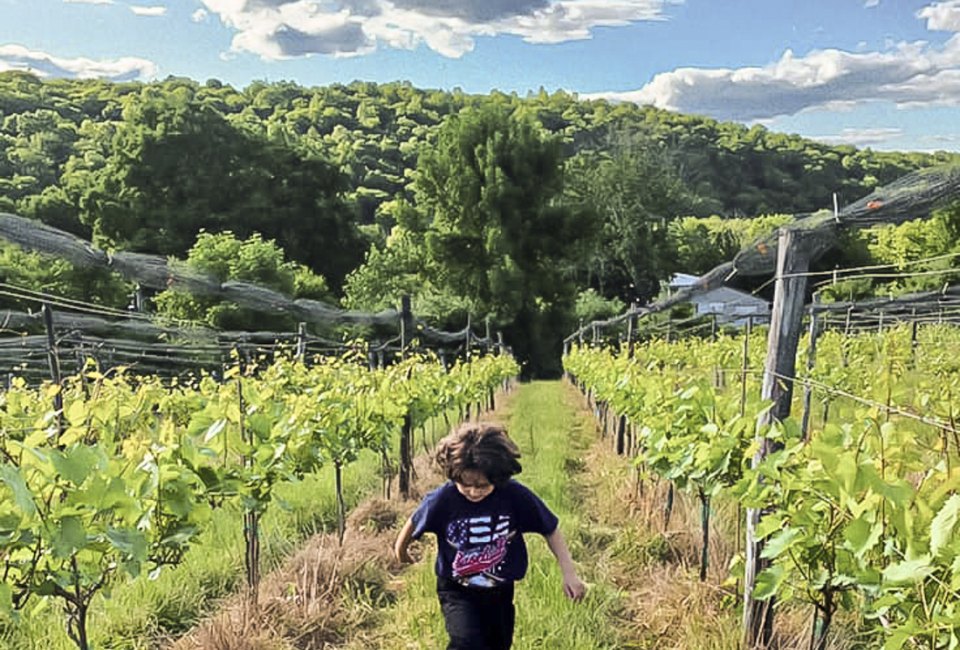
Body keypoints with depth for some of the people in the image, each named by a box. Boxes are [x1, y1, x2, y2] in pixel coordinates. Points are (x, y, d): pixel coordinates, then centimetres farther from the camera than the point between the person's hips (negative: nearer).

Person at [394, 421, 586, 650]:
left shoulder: (516, 496, -22)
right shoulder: (443, 500, -24)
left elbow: (550, 530, -7)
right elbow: (414, 522, -2)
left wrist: (569, 573, -13)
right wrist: (401, 549, 16)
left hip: (500, 592, 3)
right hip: (457, 591, -2)